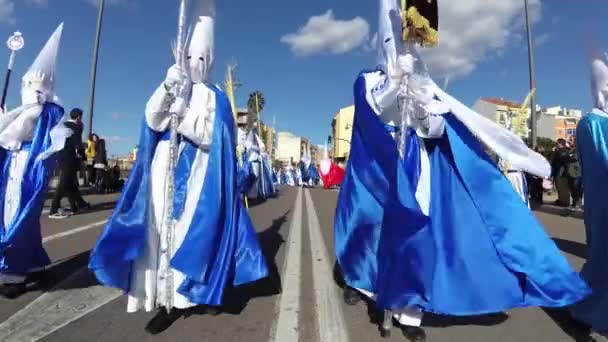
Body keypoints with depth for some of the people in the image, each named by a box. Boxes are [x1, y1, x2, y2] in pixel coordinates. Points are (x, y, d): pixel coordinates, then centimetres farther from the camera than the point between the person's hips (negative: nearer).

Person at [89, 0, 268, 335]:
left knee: (198, 228, -5)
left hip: (197, 174, -3)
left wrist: (183, 113, -17)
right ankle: (169, 297, 9)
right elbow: (152, 121, -2)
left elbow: (210, 137, -6)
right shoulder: (170, 87, 14)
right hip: (166, 171, 3)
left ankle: (203, 289, 9)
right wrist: (167, 87, -15)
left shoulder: (215, 97, 5)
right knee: (163, 227, 0)